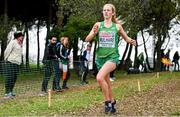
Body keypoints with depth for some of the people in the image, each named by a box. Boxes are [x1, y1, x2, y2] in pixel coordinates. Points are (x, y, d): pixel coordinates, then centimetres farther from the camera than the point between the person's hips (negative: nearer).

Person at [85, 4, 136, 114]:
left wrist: (131, 41, -7)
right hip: (101, 57, 4)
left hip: (112, 57, -3)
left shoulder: (117, 26, 2)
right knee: (107, 82, 14)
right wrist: (94, 33, -20)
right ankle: (112, 101, 37)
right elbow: (87, 39, 0)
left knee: (100, 77, -26)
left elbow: (126, 38, 15)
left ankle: (108, 102, -9)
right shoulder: (98, 25, 4)